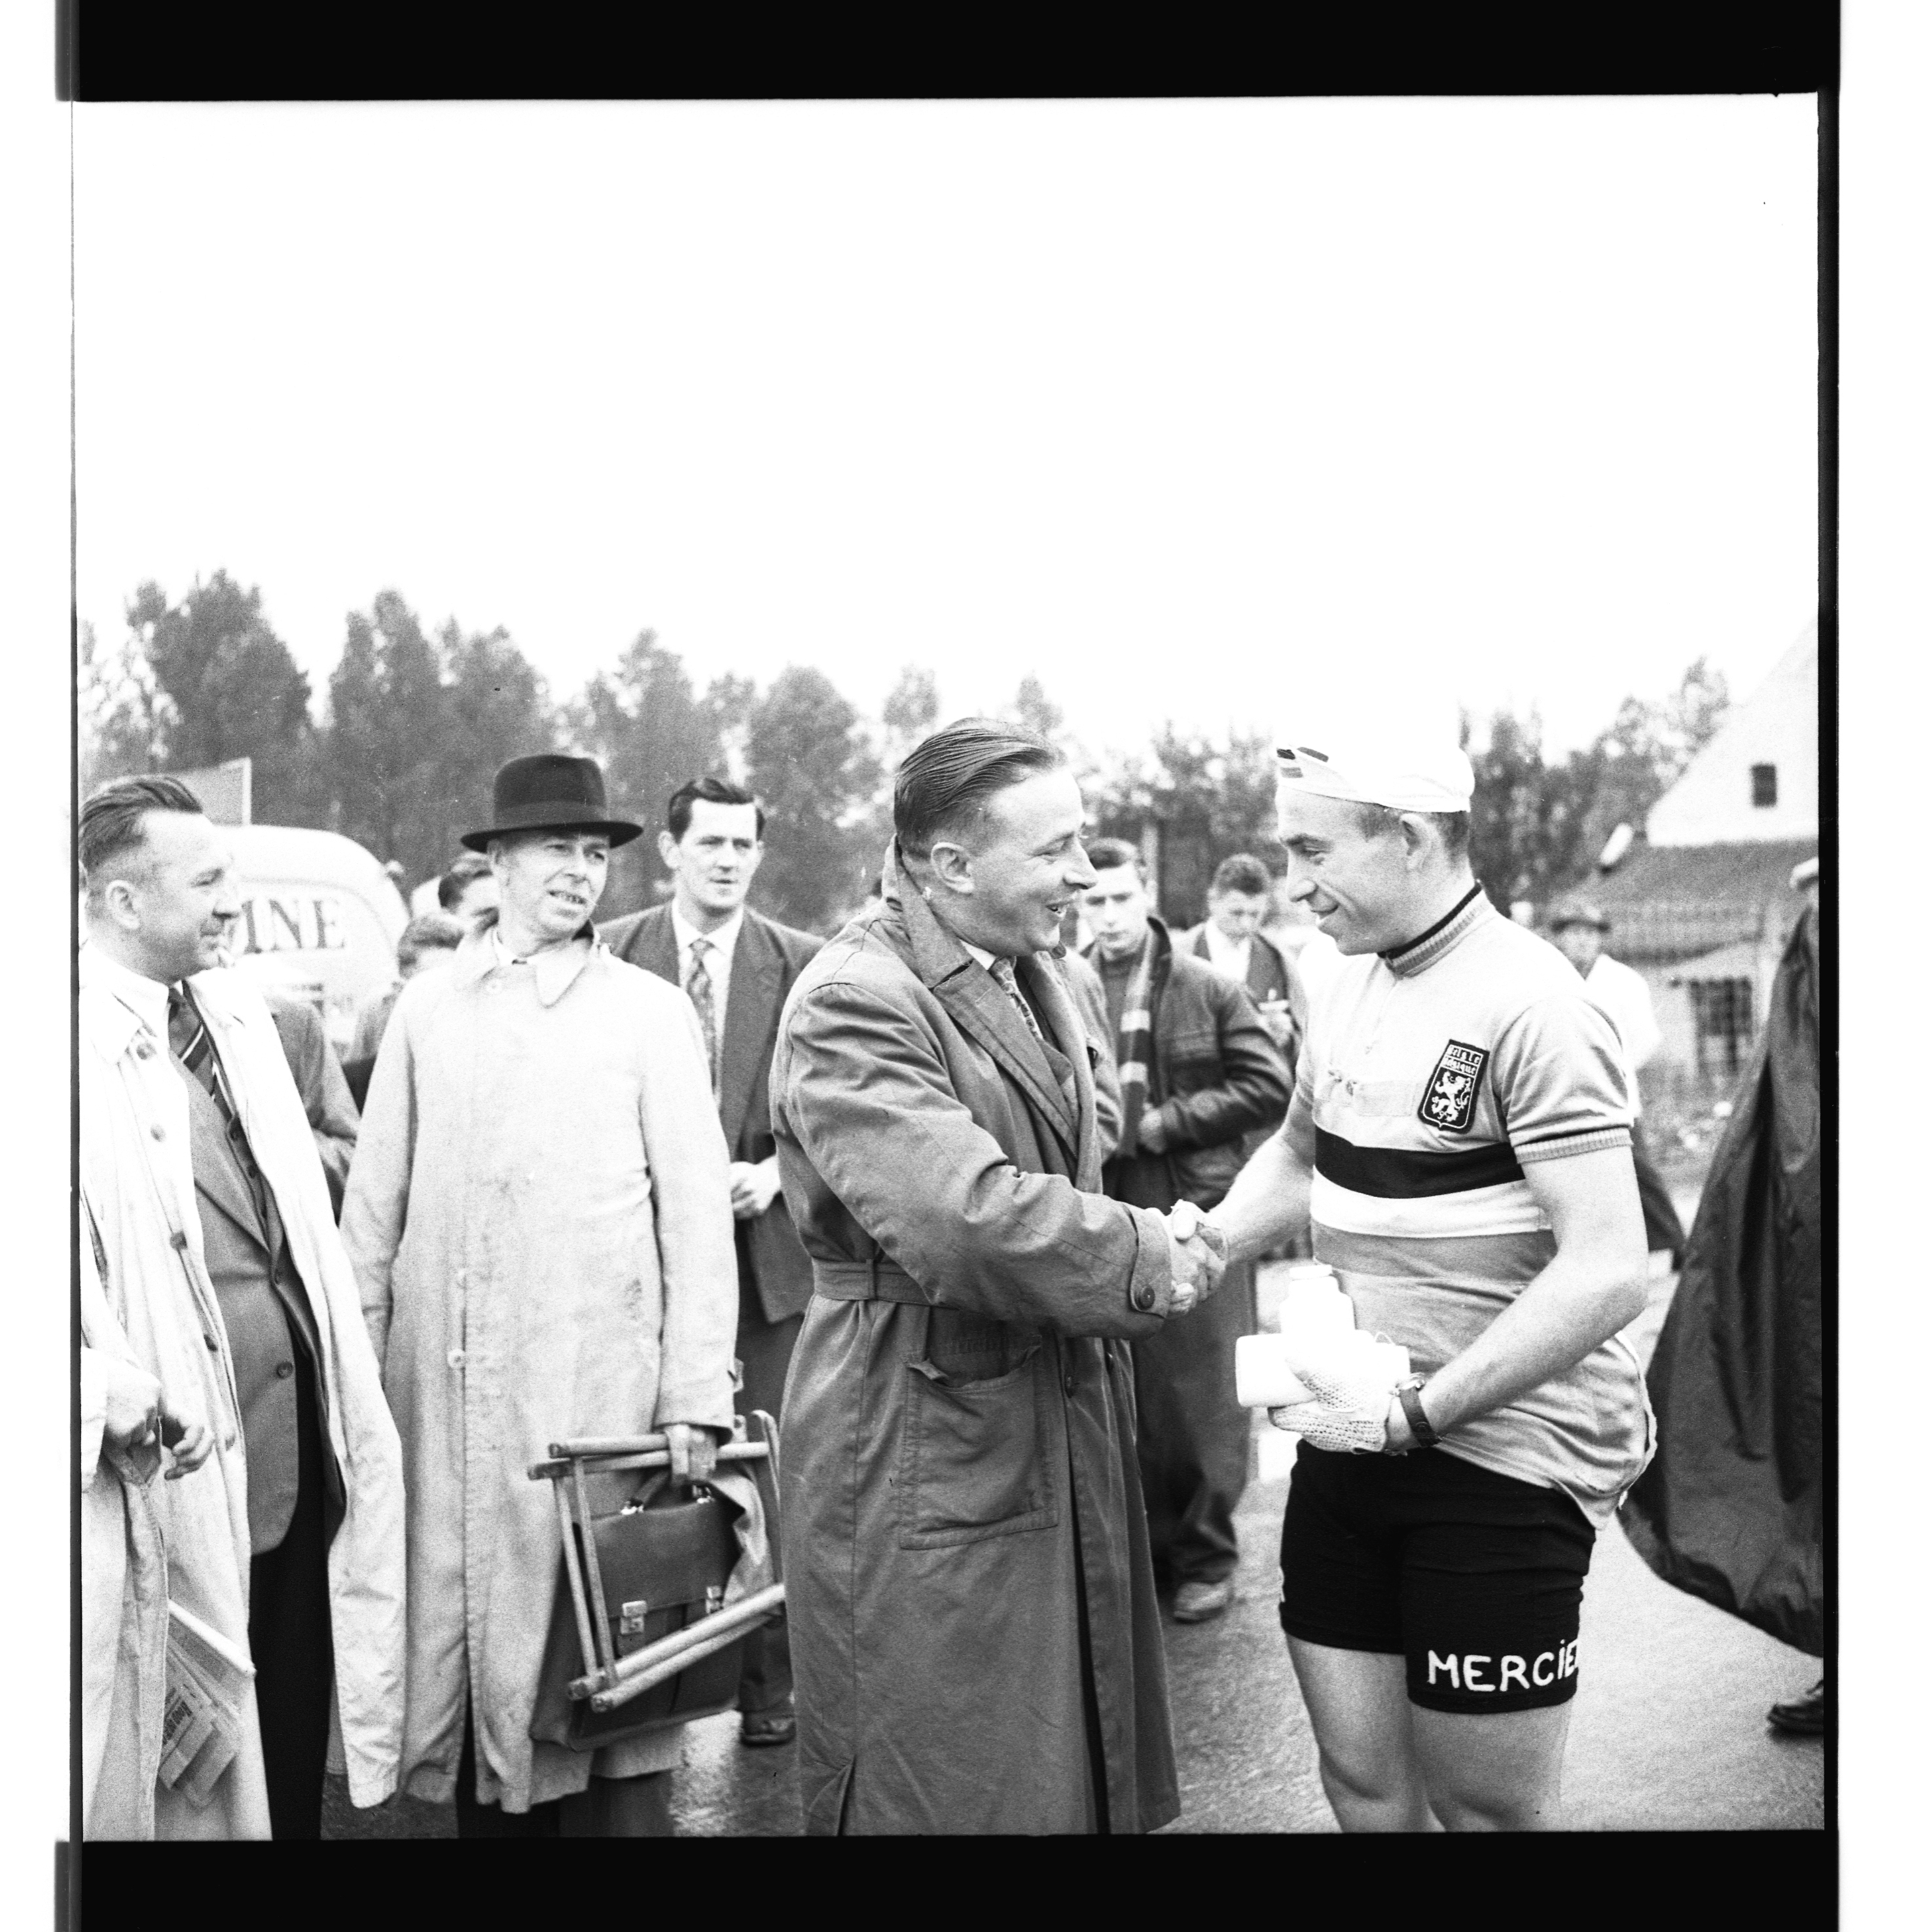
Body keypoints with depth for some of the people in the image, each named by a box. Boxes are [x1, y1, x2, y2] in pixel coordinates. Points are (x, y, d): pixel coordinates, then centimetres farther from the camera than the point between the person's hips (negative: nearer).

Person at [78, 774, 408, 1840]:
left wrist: (350, 1379, 12)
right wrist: (103, 1385, -31)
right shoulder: (86, 1039, -14)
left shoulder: (239, 1007, 10)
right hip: (182, 1462, -7)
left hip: (303, 1434, 7)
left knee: (294, 1741, 19)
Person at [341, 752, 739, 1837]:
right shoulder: (428, 1009, 10)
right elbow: (374, 1202, 11)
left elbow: (697, 1214, -1)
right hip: (441, 1389, 2)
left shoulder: (653, 1014, 3)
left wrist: (698, 1401, -7)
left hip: (595, 1384, -2)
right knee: (460, 1632, 6)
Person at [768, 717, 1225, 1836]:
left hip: (1064, 1438, 9)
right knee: (949, 1793, 4)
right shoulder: (853, 1006, -20)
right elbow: (966, 1214, -30)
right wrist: (1152, 1261, -18)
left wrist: (1147, 1243, 6)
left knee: (1085, 1770, 19)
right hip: (927, 1464, -9)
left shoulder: (1033, 974, 11)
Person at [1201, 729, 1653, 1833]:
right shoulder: (1351, 984, 7)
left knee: (1488, 1808, 7)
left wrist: (1414, 1412, -22)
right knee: (1361, 1780, 14)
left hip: (1503, 1450, -7)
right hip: (1358, 1441, 7)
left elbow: (1609, 1272, -23)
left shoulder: (1530, 1007, -18)